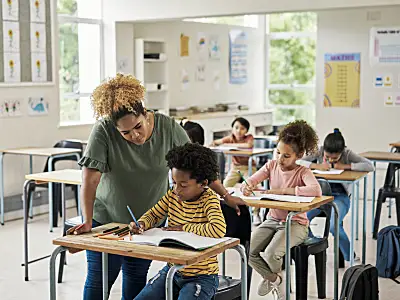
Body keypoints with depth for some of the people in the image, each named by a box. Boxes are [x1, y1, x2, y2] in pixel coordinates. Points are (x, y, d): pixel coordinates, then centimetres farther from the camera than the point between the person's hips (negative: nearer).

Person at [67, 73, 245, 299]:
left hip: (148, 220, 2)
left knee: (136, 278, 8)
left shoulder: (168, 128, -13)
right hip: (107, 219, -2)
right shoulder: (104, 131, -20)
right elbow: (90, 179, -23)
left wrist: (226, 196, -6)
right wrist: (87, 221, -31)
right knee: (99, 280, 1)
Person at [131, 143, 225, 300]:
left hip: (202, 276, -6)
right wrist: (141, 225, -11)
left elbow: (219, 230, -34)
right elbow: (153, 214, 13)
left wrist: (184, 227, -23)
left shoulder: (209, 200, -18)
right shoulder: (172, 195, 0)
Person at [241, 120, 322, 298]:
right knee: (249, 251, -17)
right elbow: (250, 181, 1)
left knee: (270, 254, -28)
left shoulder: (302, 172, -14)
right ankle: (273, 278, 18)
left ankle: (272, 276, 15)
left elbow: (316, 190, -34)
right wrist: (247, 186, -26)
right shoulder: (272, 166, 2)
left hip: (295, 223, -5)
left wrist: (283, 191, -34)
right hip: (273, 220, 5)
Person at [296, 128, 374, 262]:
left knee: (334, 226, -30)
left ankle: (350, 256, -4)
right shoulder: (319, 152, -4)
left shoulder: (348, 154, -8)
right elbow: (297, 162, -10)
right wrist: (316, 166, -24)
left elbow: (370, 166, -18)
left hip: (340, 195, -3)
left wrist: (345, 166, -22)